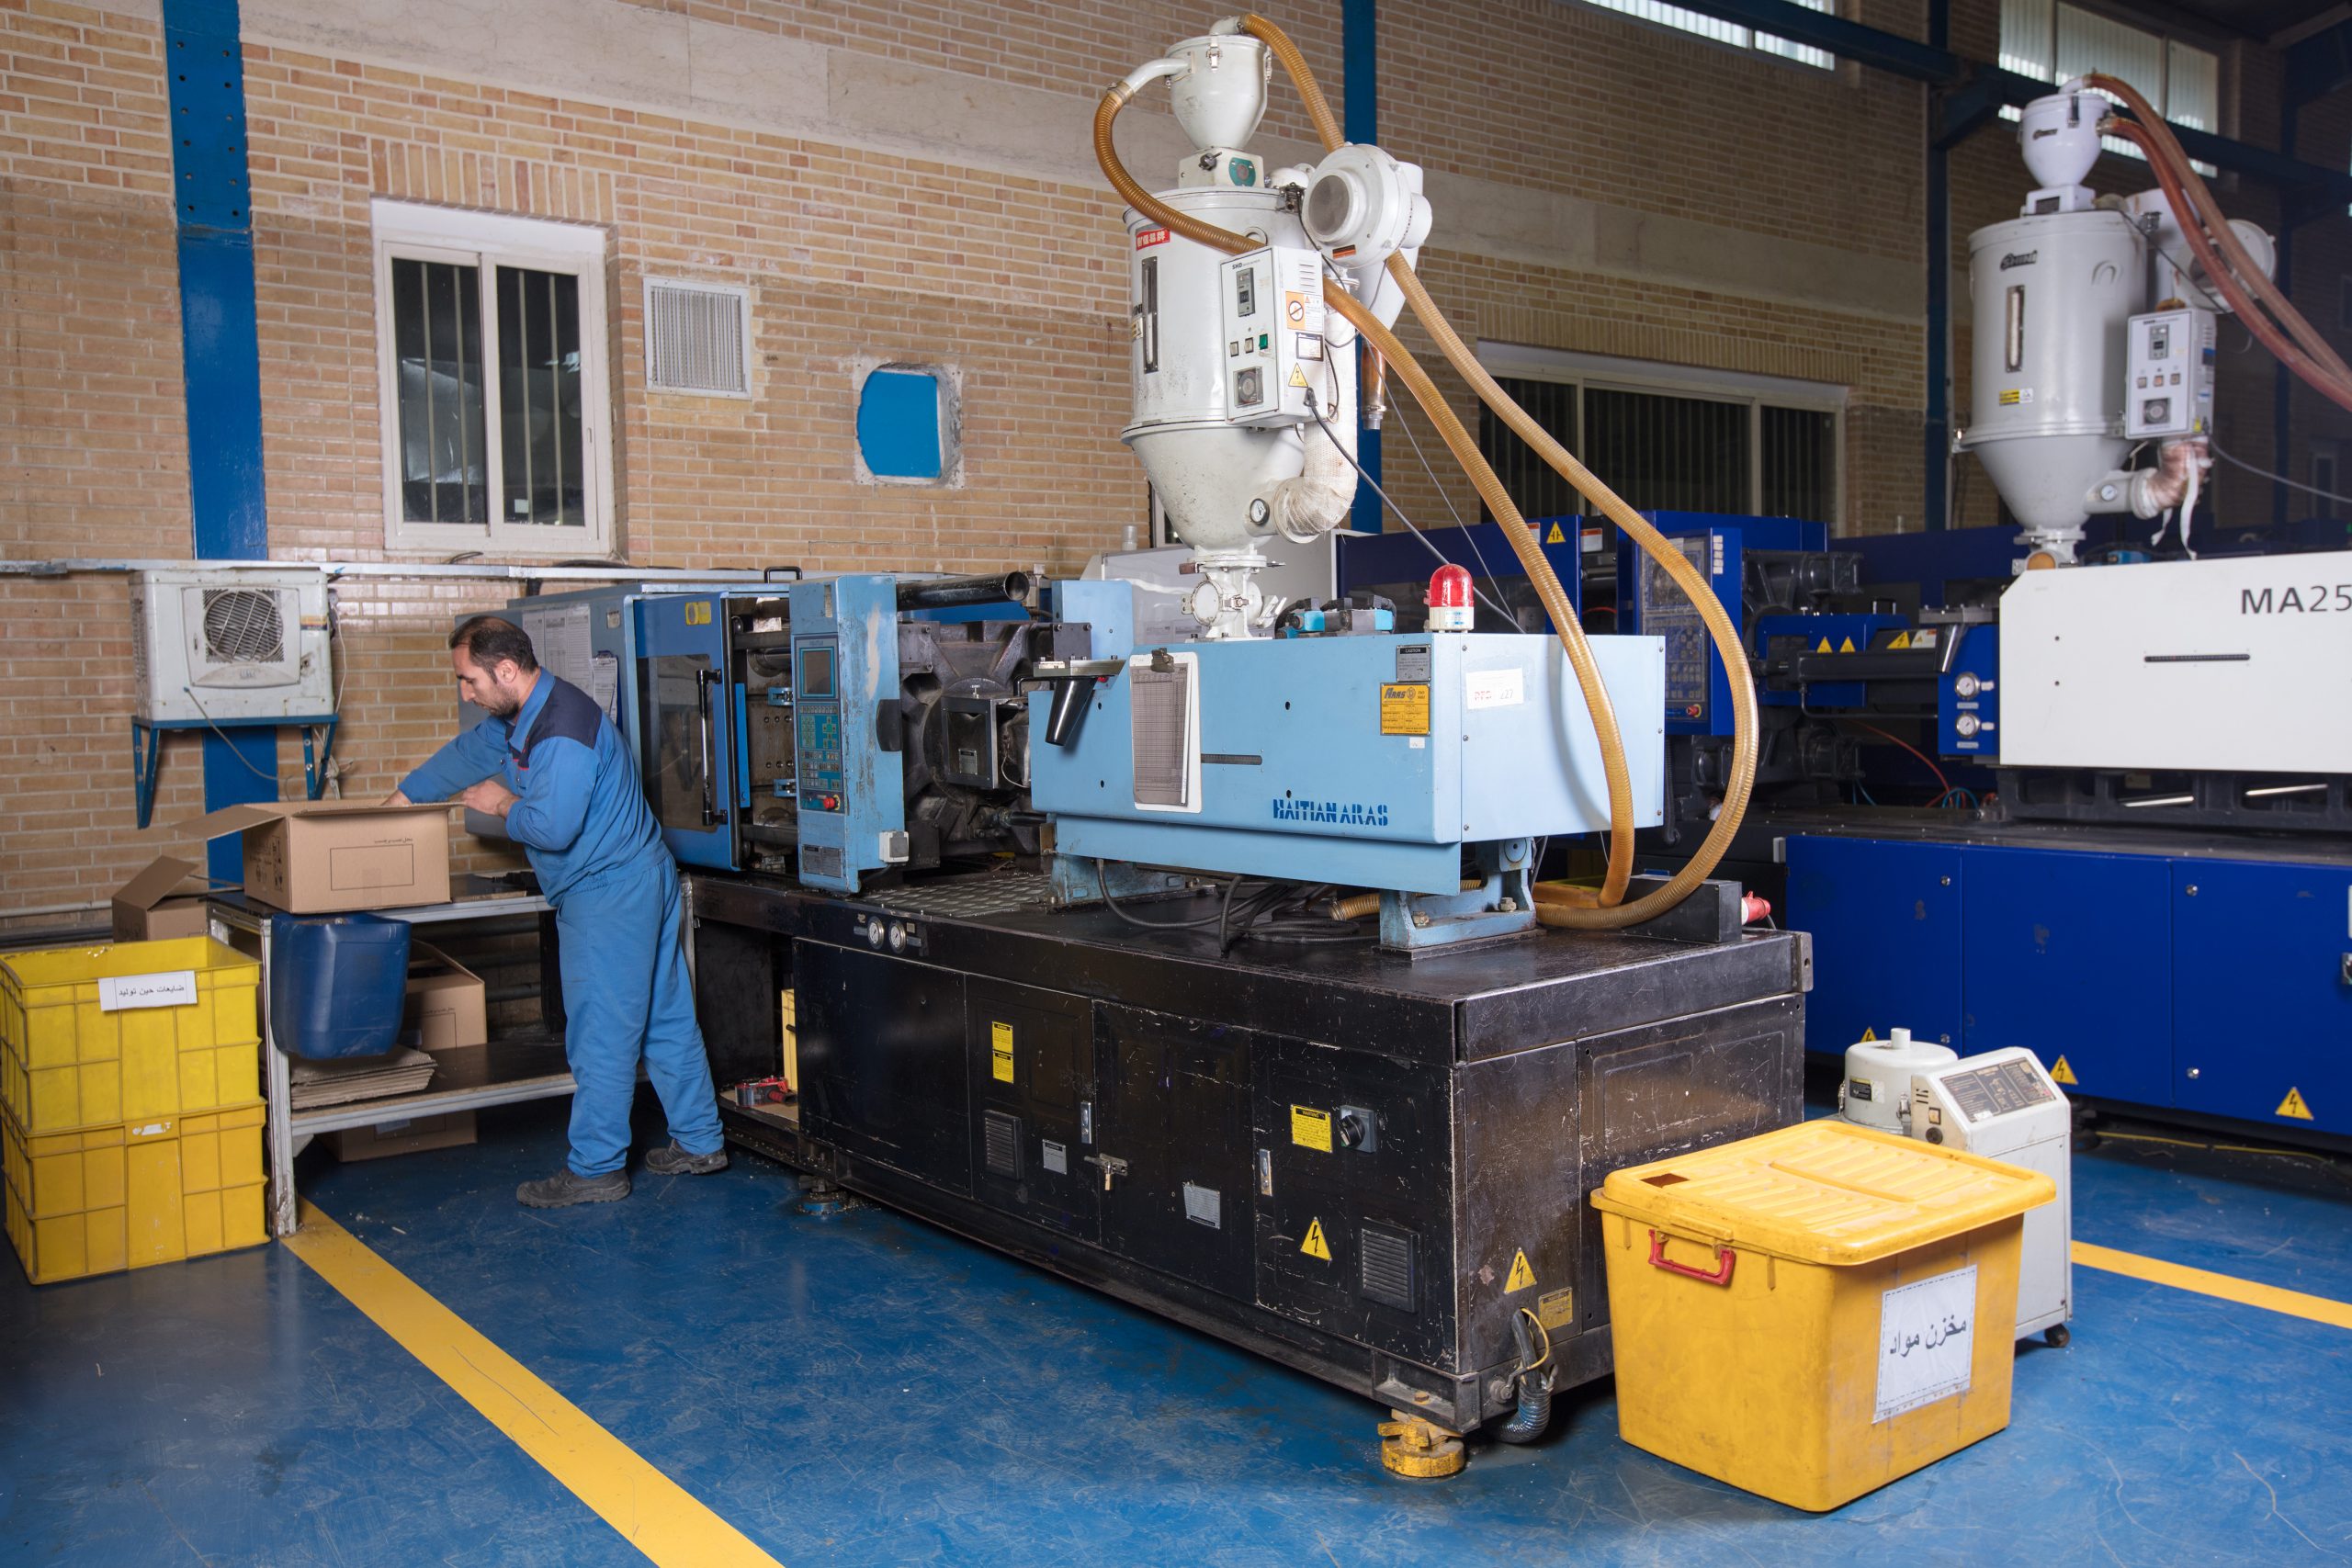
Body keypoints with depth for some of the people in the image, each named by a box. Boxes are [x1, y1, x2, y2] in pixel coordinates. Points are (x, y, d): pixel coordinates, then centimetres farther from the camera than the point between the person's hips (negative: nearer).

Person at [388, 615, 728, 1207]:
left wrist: (502, 805, -7)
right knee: (666, 1018, 14)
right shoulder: (521, 715, 10)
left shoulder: (562, 730, -23)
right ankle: (699, 1143, 22)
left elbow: (550, 827, -26)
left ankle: (595, 1169, 6)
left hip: (610, 894, -11)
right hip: (640, 877, 11)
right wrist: (400, 798, 29)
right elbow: (469, 752, 26)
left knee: (600, 1036, -3)